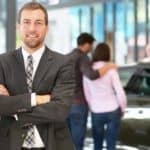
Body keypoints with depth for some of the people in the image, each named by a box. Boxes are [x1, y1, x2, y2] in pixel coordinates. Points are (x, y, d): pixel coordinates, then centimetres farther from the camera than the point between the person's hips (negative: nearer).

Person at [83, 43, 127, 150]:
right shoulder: (111, 70, -10)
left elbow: (87, 94, 2)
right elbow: (120, 93, -11)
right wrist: (123, 109, 6)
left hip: (97, 113, 2)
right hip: (113, 111, -2)